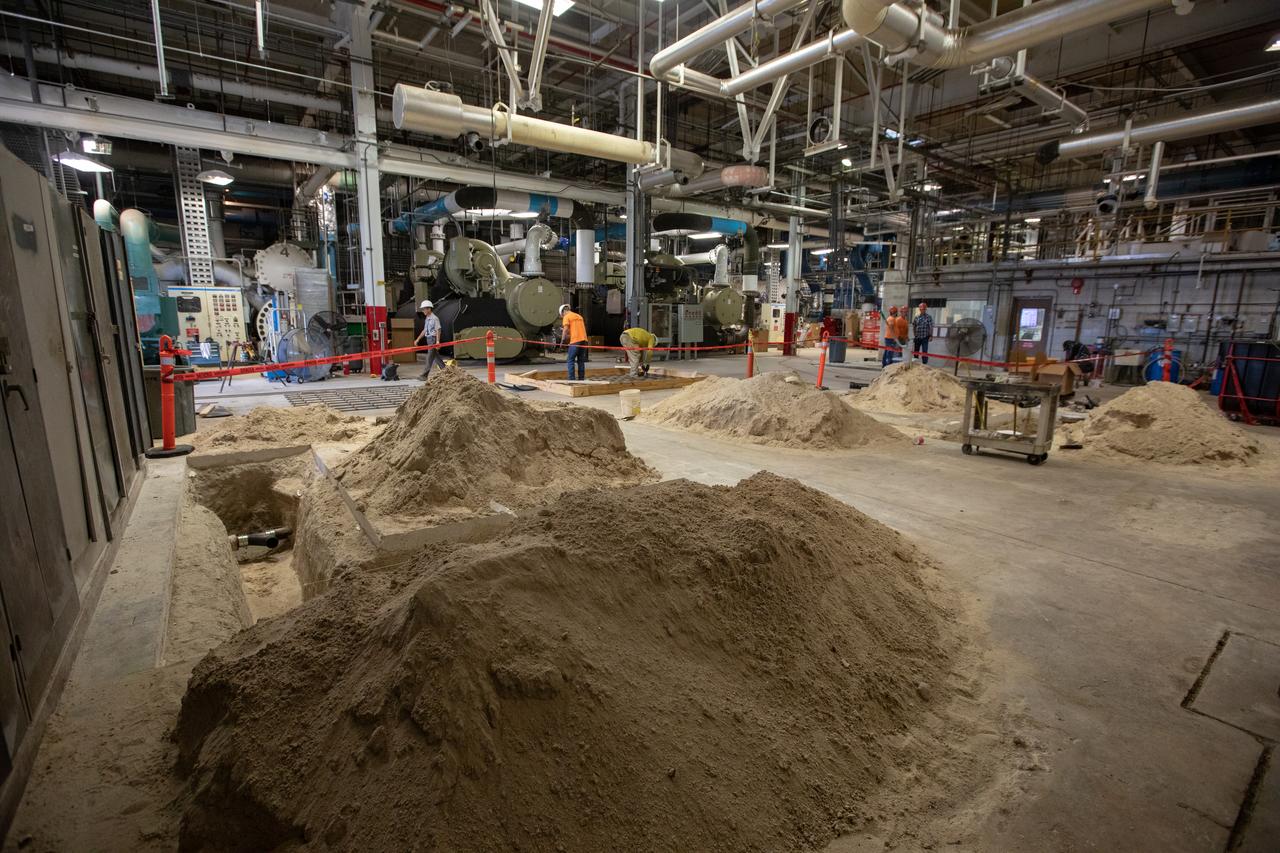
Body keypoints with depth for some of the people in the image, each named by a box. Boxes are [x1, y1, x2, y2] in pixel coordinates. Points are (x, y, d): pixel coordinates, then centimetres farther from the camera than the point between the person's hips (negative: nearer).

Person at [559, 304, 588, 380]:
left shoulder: (566, 317, 1)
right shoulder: (579, 316, 22)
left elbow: (565, 330, -9)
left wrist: (562, 340, -1)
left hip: (575, 341, -7)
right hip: (583, 340, 7)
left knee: (570, 360, -1)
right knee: (581, 361, 12)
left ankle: (571, 380, -7)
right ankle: (581, 379, 12)